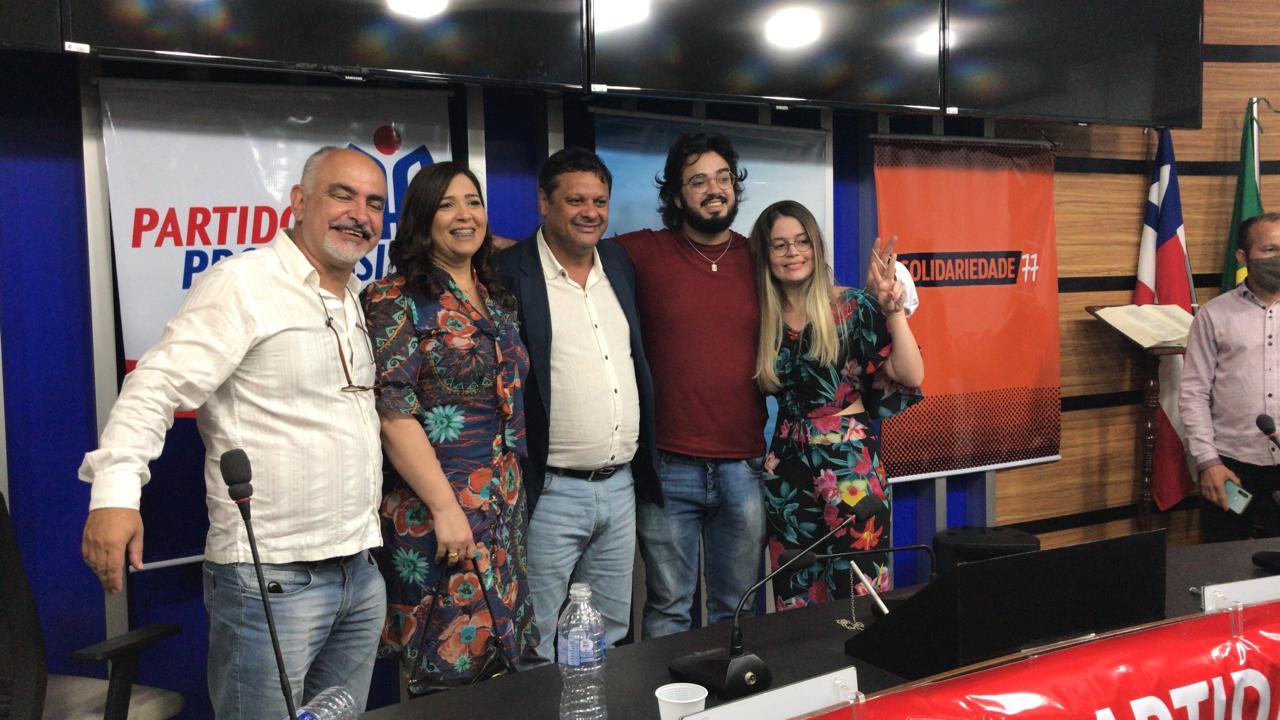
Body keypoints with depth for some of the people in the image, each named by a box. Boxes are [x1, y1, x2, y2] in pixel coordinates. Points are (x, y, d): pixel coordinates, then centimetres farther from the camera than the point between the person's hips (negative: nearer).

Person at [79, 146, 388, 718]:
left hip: (362, 575, 8)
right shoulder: (242, 284, -11)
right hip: (271, 580, -8)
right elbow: (157, 385, -19)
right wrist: (117, 487, -31)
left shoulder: (357, 302, 14)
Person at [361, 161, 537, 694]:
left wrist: (514, 499, 14)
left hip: (506, 508, 7)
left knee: (499, 668, 12)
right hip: (436, 510, -7)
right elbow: (393, 412, -15)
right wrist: (446, 506, -19)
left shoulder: (499, 301, 13)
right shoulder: (396, 300, -8)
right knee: (449, 670, -2)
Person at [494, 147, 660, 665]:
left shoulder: (620, 263, 11)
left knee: (611, 637, 18)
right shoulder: (509, 273, -9)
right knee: (539, 649, 5)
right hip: (551, 491, -6)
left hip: (620, 486, 6)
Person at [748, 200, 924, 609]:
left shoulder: (852, 307, -5)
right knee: (794, 596, 11)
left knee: (857, 592, 2)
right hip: (787, 469, 4)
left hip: (850, 462, -3)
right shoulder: (763, 319, 5)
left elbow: (911, 376, -11)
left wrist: (894, 311, -18)